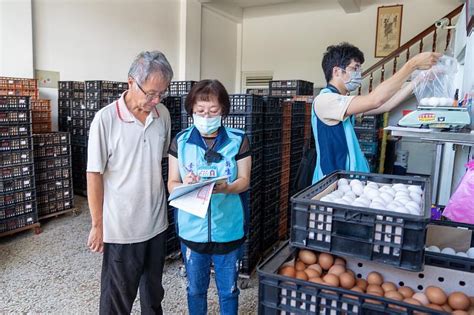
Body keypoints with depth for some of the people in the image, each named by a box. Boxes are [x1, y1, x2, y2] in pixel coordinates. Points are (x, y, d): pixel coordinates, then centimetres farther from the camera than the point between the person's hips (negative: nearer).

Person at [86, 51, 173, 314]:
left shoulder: (163, 114, -1)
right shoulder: (106, 119, -15)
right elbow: (94, 175, -11)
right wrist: (98, 225, -7)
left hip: (157, 223, 5)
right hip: (121, 227, -4)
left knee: (153, 291, 23)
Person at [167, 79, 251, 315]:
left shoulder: (238, 141, -5)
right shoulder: (180, 142, -3)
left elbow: (244, 181, -4)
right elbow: (172, 184, -2)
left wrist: (226, 188, -25)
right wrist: (185, 185, -25)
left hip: (228, 229, 0)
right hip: (192, 229, 1)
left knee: (228, 290, 16)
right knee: (196, 289, 20)